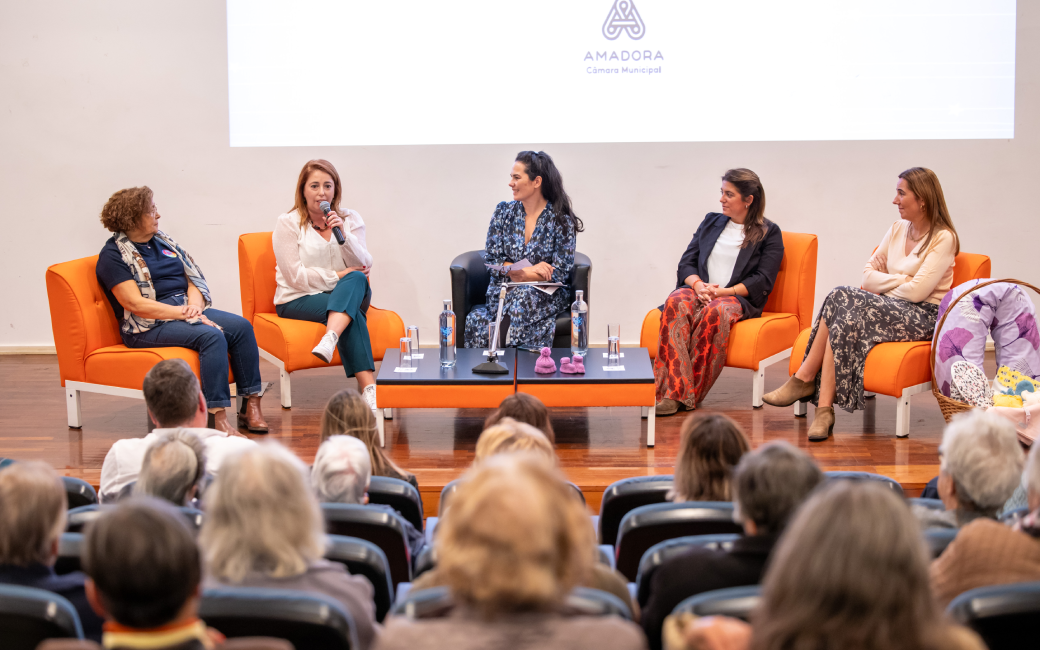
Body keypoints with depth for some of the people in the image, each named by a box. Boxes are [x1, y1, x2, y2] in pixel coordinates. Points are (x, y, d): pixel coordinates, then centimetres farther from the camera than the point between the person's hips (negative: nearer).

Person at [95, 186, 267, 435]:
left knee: (242, 326, -17)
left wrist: (194, 305, -7)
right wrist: (183, 313, -20)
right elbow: (135, 304, -15)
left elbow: (193, 279, 16)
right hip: (150, 326, -7)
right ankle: (218, 417, -37)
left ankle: (252, 406, -18)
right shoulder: (113, 255, -5)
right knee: (212, 336, -33)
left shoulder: (163, 241, 18)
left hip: (185, 309, 8)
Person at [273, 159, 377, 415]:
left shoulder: (351, 219, 9)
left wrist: (342, 235, -17)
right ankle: (369, 389, -43)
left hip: (348, 295, 4)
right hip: (299, 301, -4)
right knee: (352, 313, -33)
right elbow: (296, 276, -9)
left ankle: (329, 340, -51)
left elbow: (364, 267, -3)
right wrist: (338, 275, -14)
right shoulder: (288, 224, -1)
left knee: (356, 280, -32)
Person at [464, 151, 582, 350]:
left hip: (546, 295, -1)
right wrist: (529, 270, -11)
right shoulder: (504, 212, 8)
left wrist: (520, 274, -13)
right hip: (505, 290, 2)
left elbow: (559, 272, -5)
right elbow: (491, 260, 5)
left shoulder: (561, 220, -2)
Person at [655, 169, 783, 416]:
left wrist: (725, 292, -16)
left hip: (739, 297, -3)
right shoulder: (711, 222, 22)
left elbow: (763, 280, -2)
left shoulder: (769, 233, 9)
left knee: (716, 312, -40)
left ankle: (690, 391, -38)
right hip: (699, 291, 3)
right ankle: (673, 393, -45)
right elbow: (686, 262, 15)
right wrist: (698, 285, -8)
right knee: (676, 303, -34)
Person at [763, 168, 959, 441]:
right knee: (844, 315, -28)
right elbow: (868, 275, 11)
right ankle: (824, 409, -32)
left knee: (840, 299, -29)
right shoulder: (898, 229, 17)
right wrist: (901, 281, -5)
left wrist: (884, 286, -2)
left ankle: (804, 380, -22)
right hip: (890, 307, 7)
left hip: (924, 316, -7)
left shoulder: (943, 238, -6)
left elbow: (917, 292, -15)